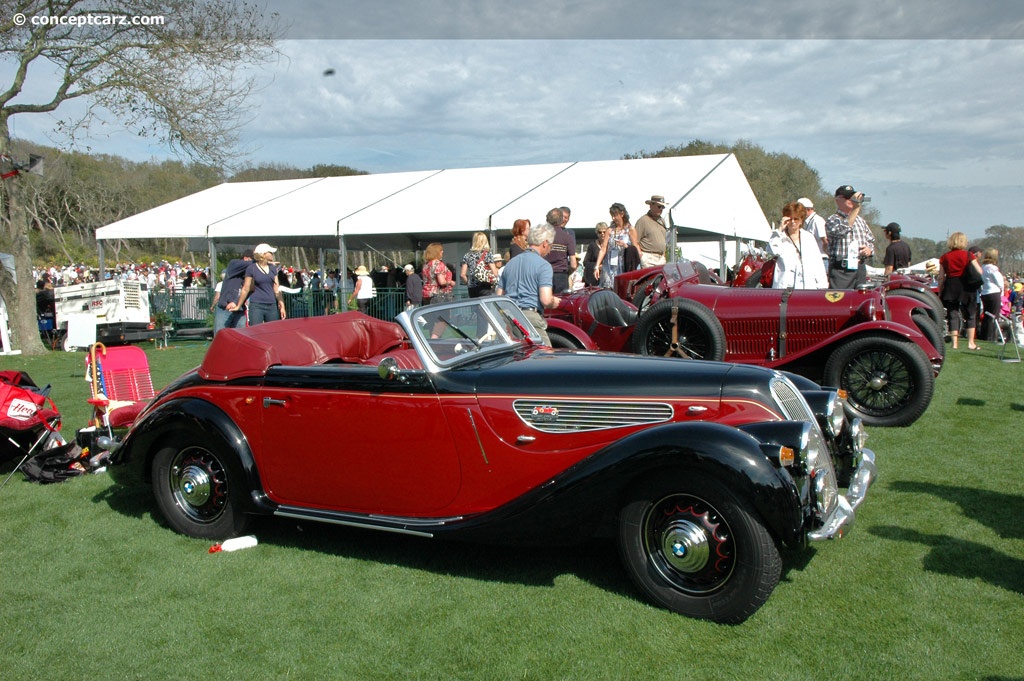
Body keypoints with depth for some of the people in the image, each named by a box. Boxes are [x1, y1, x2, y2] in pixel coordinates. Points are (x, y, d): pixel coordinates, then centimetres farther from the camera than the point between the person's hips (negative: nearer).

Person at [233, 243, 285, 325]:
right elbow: (246, 289, 3)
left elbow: (276, 289, 12)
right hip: (256, 306, -4)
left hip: (272, 306, 4)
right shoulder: (251, 268, -2)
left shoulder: (273, 268, 10)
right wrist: (238, 306, 6)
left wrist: (282, 306, 8)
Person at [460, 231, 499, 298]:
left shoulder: (467, 255, 7)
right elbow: (495, 274, -8)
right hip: (486, 288, -4)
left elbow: (462, 275, 3)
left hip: (472, 288, 4)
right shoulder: (488, 254, -2)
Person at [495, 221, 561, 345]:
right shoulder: (543, 265, -4)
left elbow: (499, 296, 18)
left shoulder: (510, 263, 17)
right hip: (531, 317, -7)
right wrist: (554, 302, 7)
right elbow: (546, 300, -14)